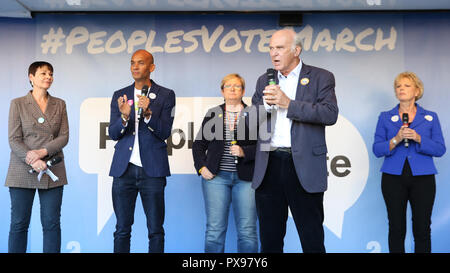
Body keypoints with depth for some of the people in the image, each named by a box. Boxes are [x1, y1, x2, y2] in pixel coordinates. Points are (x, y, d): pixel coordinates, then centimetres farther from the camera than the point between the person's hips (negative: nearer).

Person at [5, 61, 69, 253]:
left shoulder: (59, 104, 11)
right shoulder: (18, 104, 4)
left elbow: (64, 137, 3)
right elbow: (14, 140, -3)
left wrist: (43, 152, -13)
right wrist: (33, 161, -17)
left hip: (52, 172, 2)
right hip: (22, 171, -2)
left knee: (52, 223, 2)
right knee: (19, 223, 2)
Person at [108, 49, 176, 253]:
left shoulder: (166, 95, 3)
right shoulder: (119, 96, 10)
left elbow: (165, 133, -4)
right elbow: (113, 134, 5)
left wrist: (148, 113, -20)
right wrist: (124, 117, -16)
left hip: (152, 169, -2)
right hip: (123, 169, 2)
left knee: (156, 230, 3)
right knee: (122, 229, 8)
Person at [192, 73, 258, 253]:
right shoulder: (213, 114, 14)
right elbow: (199, 145, 15)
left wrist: (245, 152, -13)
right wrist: (201, 168, 2)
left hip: (245, 177, -1)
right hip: (216, 176, 1)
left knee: (247, 231, -2)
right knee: (214, 229, 0)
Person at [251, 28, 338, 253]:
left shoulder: (321, 78, 3)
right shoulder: (264, 81, 16)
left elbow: (330, 114, -12)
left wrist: (288, 103, -17)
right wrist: (266, 105, -7)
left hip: (304, 167, -4)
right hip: (269, 165, 4)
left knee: (312, 239, 5)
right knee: (270, 239, 12)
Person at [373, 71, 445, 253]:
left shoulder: (430, 117, 8)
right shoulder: (385, 117, 8)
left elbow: (440, 149, 0)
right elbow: (377, 150, 1)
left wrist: (418, 138, -15)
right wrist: (396, 140, -15)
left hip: (422, 178, 0)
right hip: (393, 177, 0)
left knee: (422, 229, 1)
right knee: (396, 229, 2)